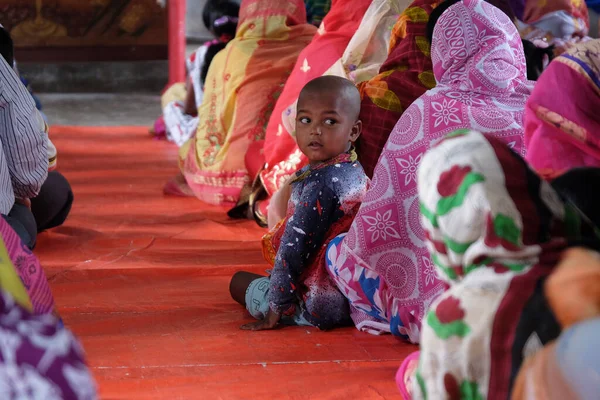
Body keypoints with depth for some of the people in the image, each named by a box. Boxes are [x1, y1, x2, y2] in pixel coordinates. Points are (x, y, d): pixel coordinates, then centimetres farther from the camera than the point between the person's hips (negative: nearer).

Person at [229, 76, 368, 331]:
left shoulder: (320, 182, -24)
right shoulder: (355, 172, 5)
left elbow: (293, 250, -22)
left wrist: (275, 309, -16)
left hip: (319, 306, -9)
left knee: (239, 281, 13)